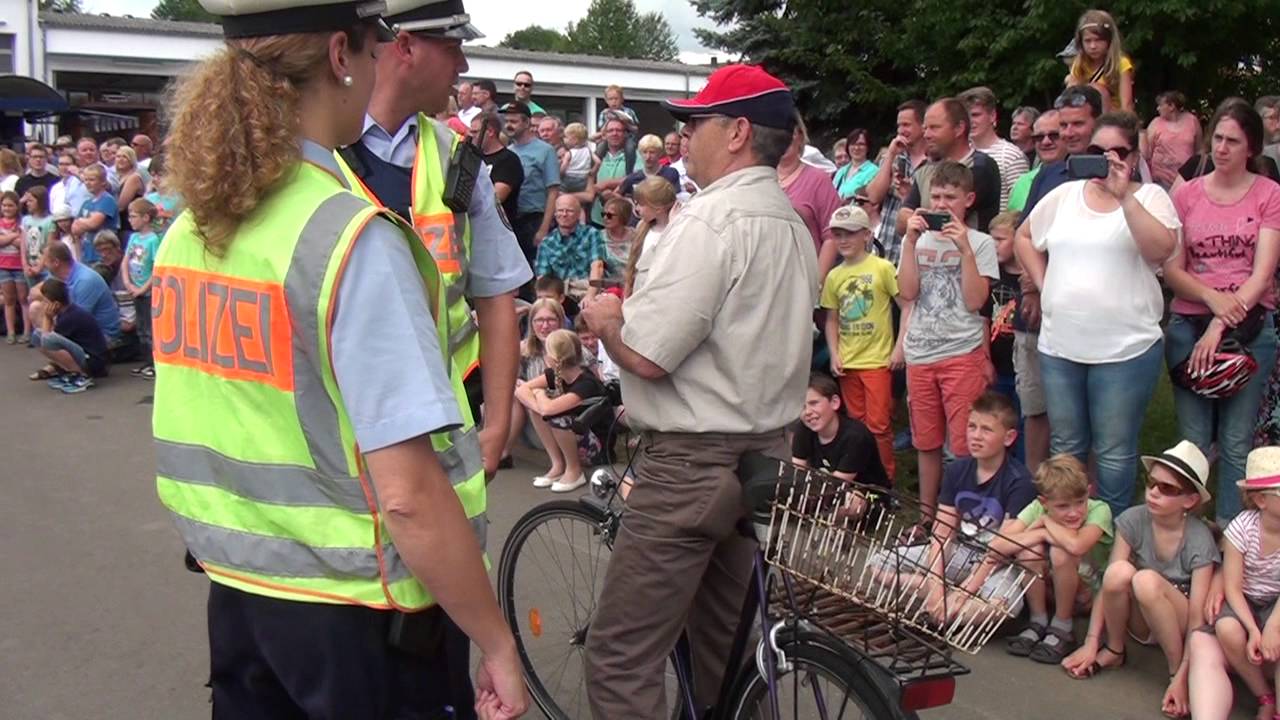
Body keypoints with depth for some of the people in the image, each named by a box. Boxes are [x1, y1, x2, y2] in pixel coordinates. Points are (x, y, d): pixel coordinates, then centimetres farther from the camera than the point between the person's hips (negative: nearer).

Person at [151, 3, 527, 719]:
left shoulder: (188, 230, 0)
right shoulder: (351, 236, -23)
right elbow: (408, 494, -26)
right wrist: (498, 644, -16)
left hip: (234, 591, 7)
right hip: (352, 612, -7)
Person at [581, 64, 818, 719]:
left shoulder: (712, 218, -17)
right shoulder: (793, 225, 12)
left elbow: (646, 354, -22)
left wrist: (606, 318, -1)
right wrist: (632, 313, 20)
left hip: (695, 463, -10)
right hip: (765, 453, 10)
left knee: (621, 659, -3)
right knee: (723, 646, 21)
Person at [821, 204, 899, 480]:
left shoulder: (882, 268, -7)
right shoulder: (834, 276, 6)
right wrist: (834, 354, 2)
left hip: (877, 361, -5)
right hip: (847, 363, 5)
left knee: (878, 425, -2)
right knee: (857, 424, 13)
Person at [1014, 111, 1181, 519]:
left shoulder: (1150, 197, -2)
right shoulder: (1065, 195, 10)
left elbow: (1162, 249, -19)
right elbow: (1024, 239, 20)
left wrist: (1124, 195, -23)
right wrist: (1044, 284, 8)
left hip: (1125, 348, -4)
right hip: (1059, 345, 4)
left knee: (1115, 453, 5)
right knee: (1065, 448, 16)